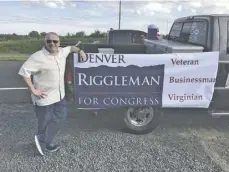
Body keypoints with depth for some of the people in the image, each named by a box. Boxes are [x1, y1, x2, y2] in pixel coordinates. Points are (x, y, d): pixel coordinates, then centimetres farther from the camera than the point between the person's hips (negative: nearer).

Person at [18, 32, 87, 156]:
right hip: (44, 97, -8)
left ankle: (42, 139, 30)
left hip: (59, 94, 8)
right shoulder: (38, 57, -22)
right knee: (45, 122, 7)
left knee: (61, 116, 17)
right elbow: (24, 71, -22)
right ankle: (45, 144, 28)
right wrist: (33, 90, -21)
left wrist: (80, 51, 6)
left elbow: (70, 48, 23)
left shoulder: (62, 52, 1)